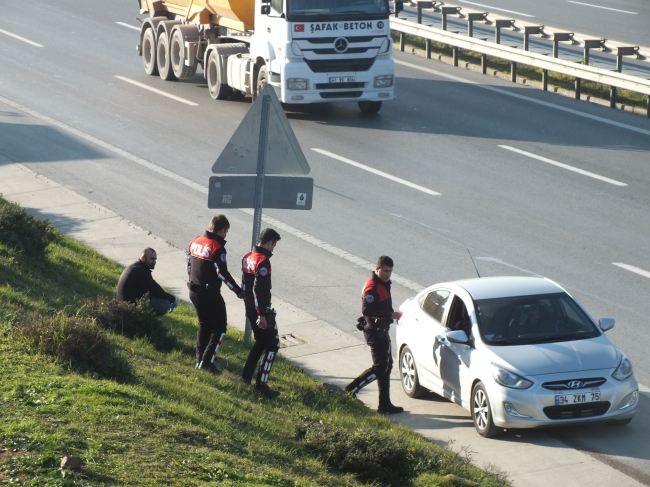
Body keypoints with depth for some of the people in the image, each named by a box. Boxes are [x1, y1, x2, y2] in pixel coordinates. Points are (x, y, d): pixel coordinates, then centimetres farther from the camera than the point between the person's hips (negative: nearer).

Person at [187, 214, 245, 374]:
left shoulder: (195, 242, 5)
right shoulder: (217, 248, -18)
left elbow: (189, 265, 13)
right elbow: (223, 273, -20)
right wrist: (238, 291, -11)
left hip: (195, 291, 8)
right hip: (210, 294, -8)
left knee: (204, 324, 22)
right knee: (219, 326, 2)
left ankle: (200, 360, 23)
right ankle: (207, 361, -6)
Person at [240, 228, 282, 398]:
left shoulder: (247, 257, 8)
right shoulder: (263, 261, -21)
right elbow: (258, 289, -25)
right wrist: (262, 314, -24)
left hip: (250, 308, 9)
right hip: (261, 310, -9)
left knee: (260, 341, 23)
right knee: (272, 345, -1)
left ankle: (246, 375, 25)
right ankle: (261, 384, -5)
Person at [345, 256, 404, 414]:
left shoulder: (383, 284, 11)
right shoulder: (372, 287, -21)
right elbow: (367, 310, -30)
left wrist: (391, 315, 8)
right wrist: (390, 315, -28)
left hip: (382, 330, 10)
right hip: (374, 331, -10)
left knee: (386, 366, 13)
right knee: (380, 367, -10)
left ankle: (385, 405, 18)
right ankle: (350, 390, -2)